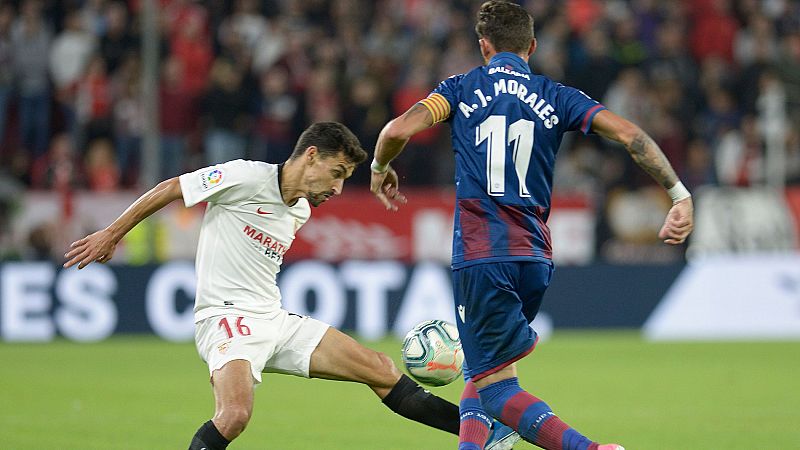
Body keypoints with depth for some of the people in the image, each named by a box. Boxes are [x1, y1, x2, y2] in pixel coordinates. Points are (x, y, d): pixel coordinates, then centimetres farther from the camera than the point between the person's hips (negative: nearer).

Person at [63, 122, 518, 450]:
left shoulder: (301, 211, 14)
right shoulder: (246, 178, -10)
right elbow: (168, 190, -4)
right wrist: (112, 235, 0)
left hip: (275, 320, 8)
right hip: (227, 317, -8)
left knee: (381, 370, 3)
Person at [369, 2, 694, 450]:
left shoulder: (463, 88, 5)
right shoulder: (555, 97, 10)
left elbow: (399, 130, -7)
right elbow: (628, 133, -1)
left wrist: (380, 169, 14)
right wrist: (680, 194, 2)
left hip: (481, 255, -4)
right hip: (536, 258, 4)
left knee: (496, 388, -6)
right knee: (485, 368, 25)